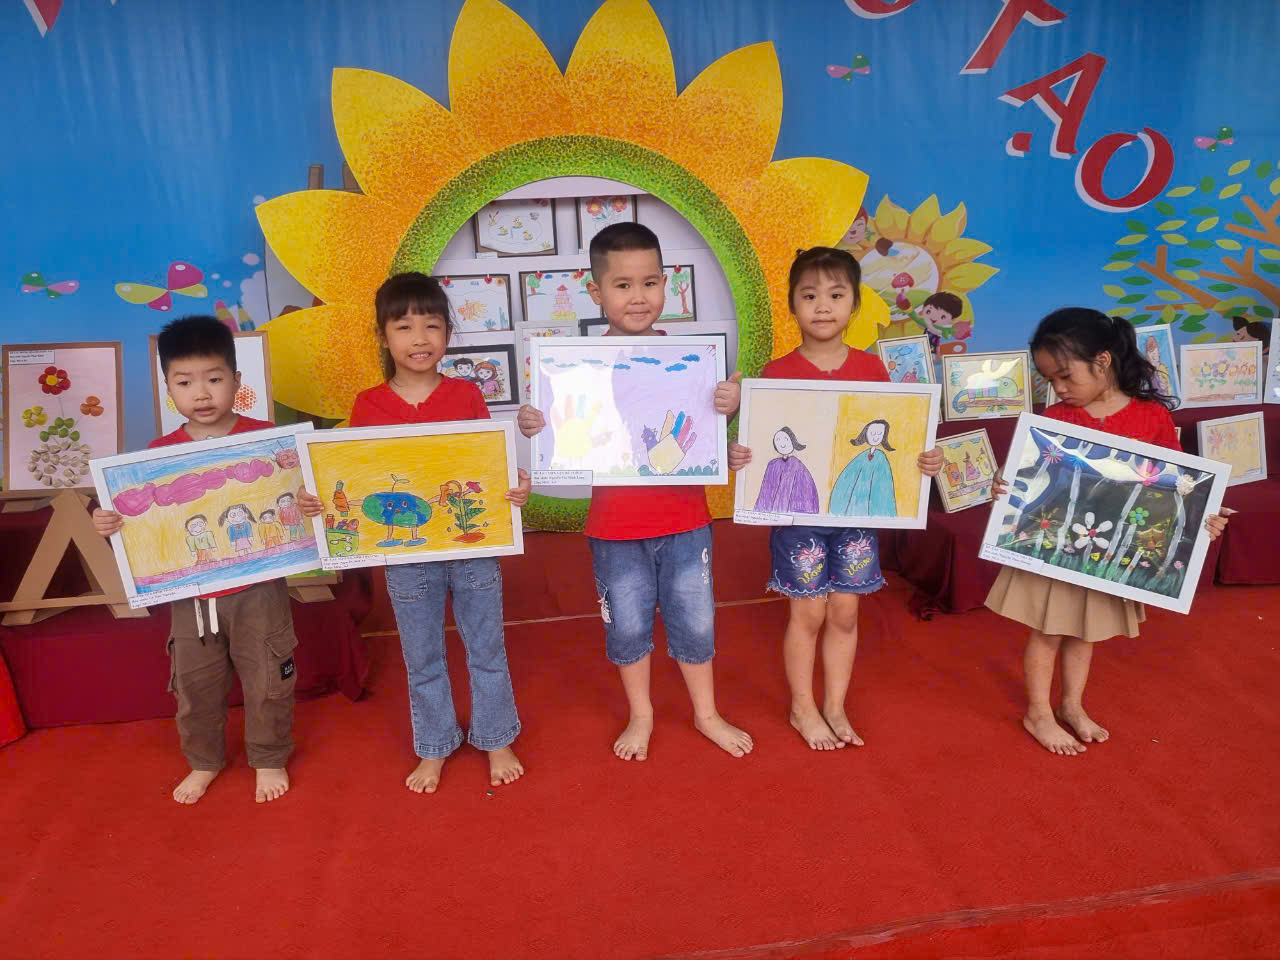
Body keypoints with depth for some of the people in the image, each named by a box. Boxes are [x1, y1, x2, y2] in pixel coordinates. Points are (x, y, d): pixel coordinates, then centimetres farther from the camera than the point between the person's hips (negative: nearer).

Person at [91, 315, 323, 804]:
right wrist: (109, 522, -13)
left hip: (258, 590, -2)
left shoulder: (266, 438, -9)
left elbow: (296, 499, -1)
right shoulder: (160, 452, -1)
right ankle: (204, 762, 40)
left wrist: (311, 506, -23)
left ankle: (269, 760, 33)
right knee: (194, 685, 16)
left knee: (266, 681, 10)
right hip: (190, 596, 3)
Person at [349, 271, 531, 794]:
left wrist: (516, 488, -20)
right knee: (422, 659, 15)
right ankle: (433, 750, 35)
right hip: (407, 555, 1)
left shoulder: (466, 395, -3)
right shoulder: (368, 406, -3)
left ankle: (496, 742, 33)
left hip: (473, 547, 0)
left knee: (486, 650, 13)